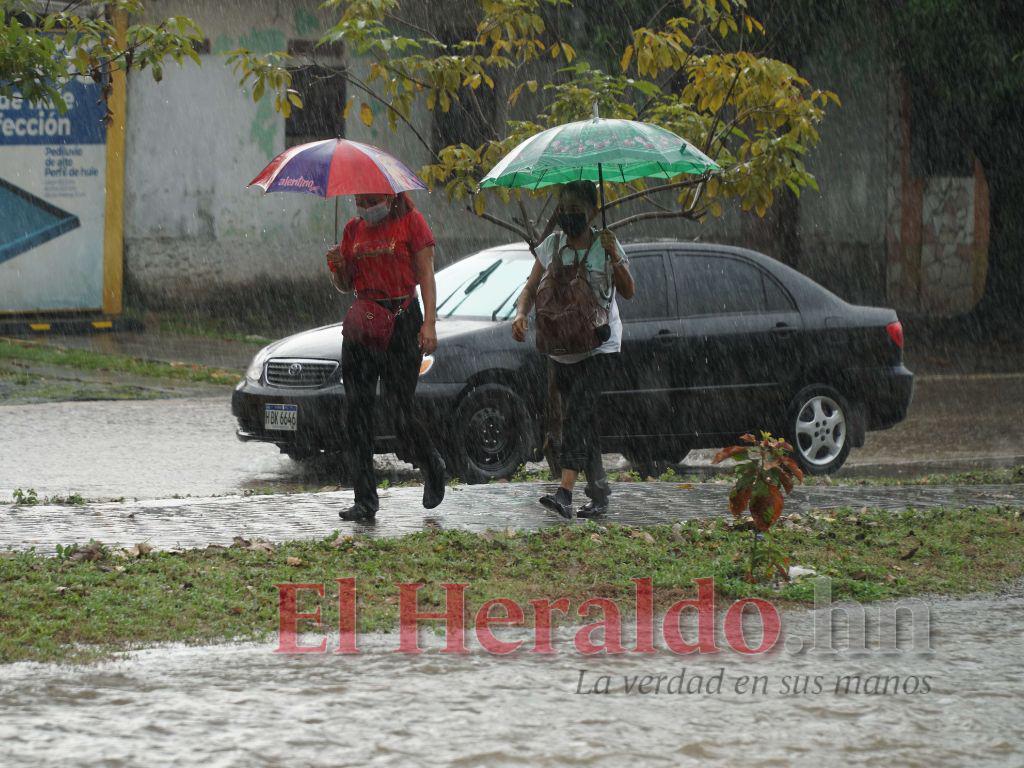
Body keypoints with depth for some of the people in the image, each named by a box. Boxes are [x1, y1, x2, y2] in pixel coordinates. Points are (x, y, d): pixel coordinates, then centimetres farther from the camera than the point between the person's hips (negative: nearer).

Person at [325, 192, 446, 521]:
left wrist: (429, 323, -15)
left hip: (402, 319, -5)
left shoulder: (410, 221, -3)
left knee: (402, 411, -7)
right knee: (358, 411, -2)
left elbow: (426, 275, -6)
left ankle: (433, 469, 23)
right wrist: (337, 267, -6)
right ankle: (365, 500, 1)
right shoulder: (354, 228, 12)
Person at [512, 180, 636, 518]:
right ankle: (599, 494, 18)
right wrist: (521, 314, -14)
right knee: (581, 420, 8)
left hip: (600, 346, -5)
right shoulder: (550, 246, 7)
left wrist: (615, 259, -24)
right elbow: (531, 288, 7)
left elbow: (628, 292, -7)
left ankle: (565, 491, -31)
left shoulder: (606, 244, -2)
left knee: (577, 409, -21)